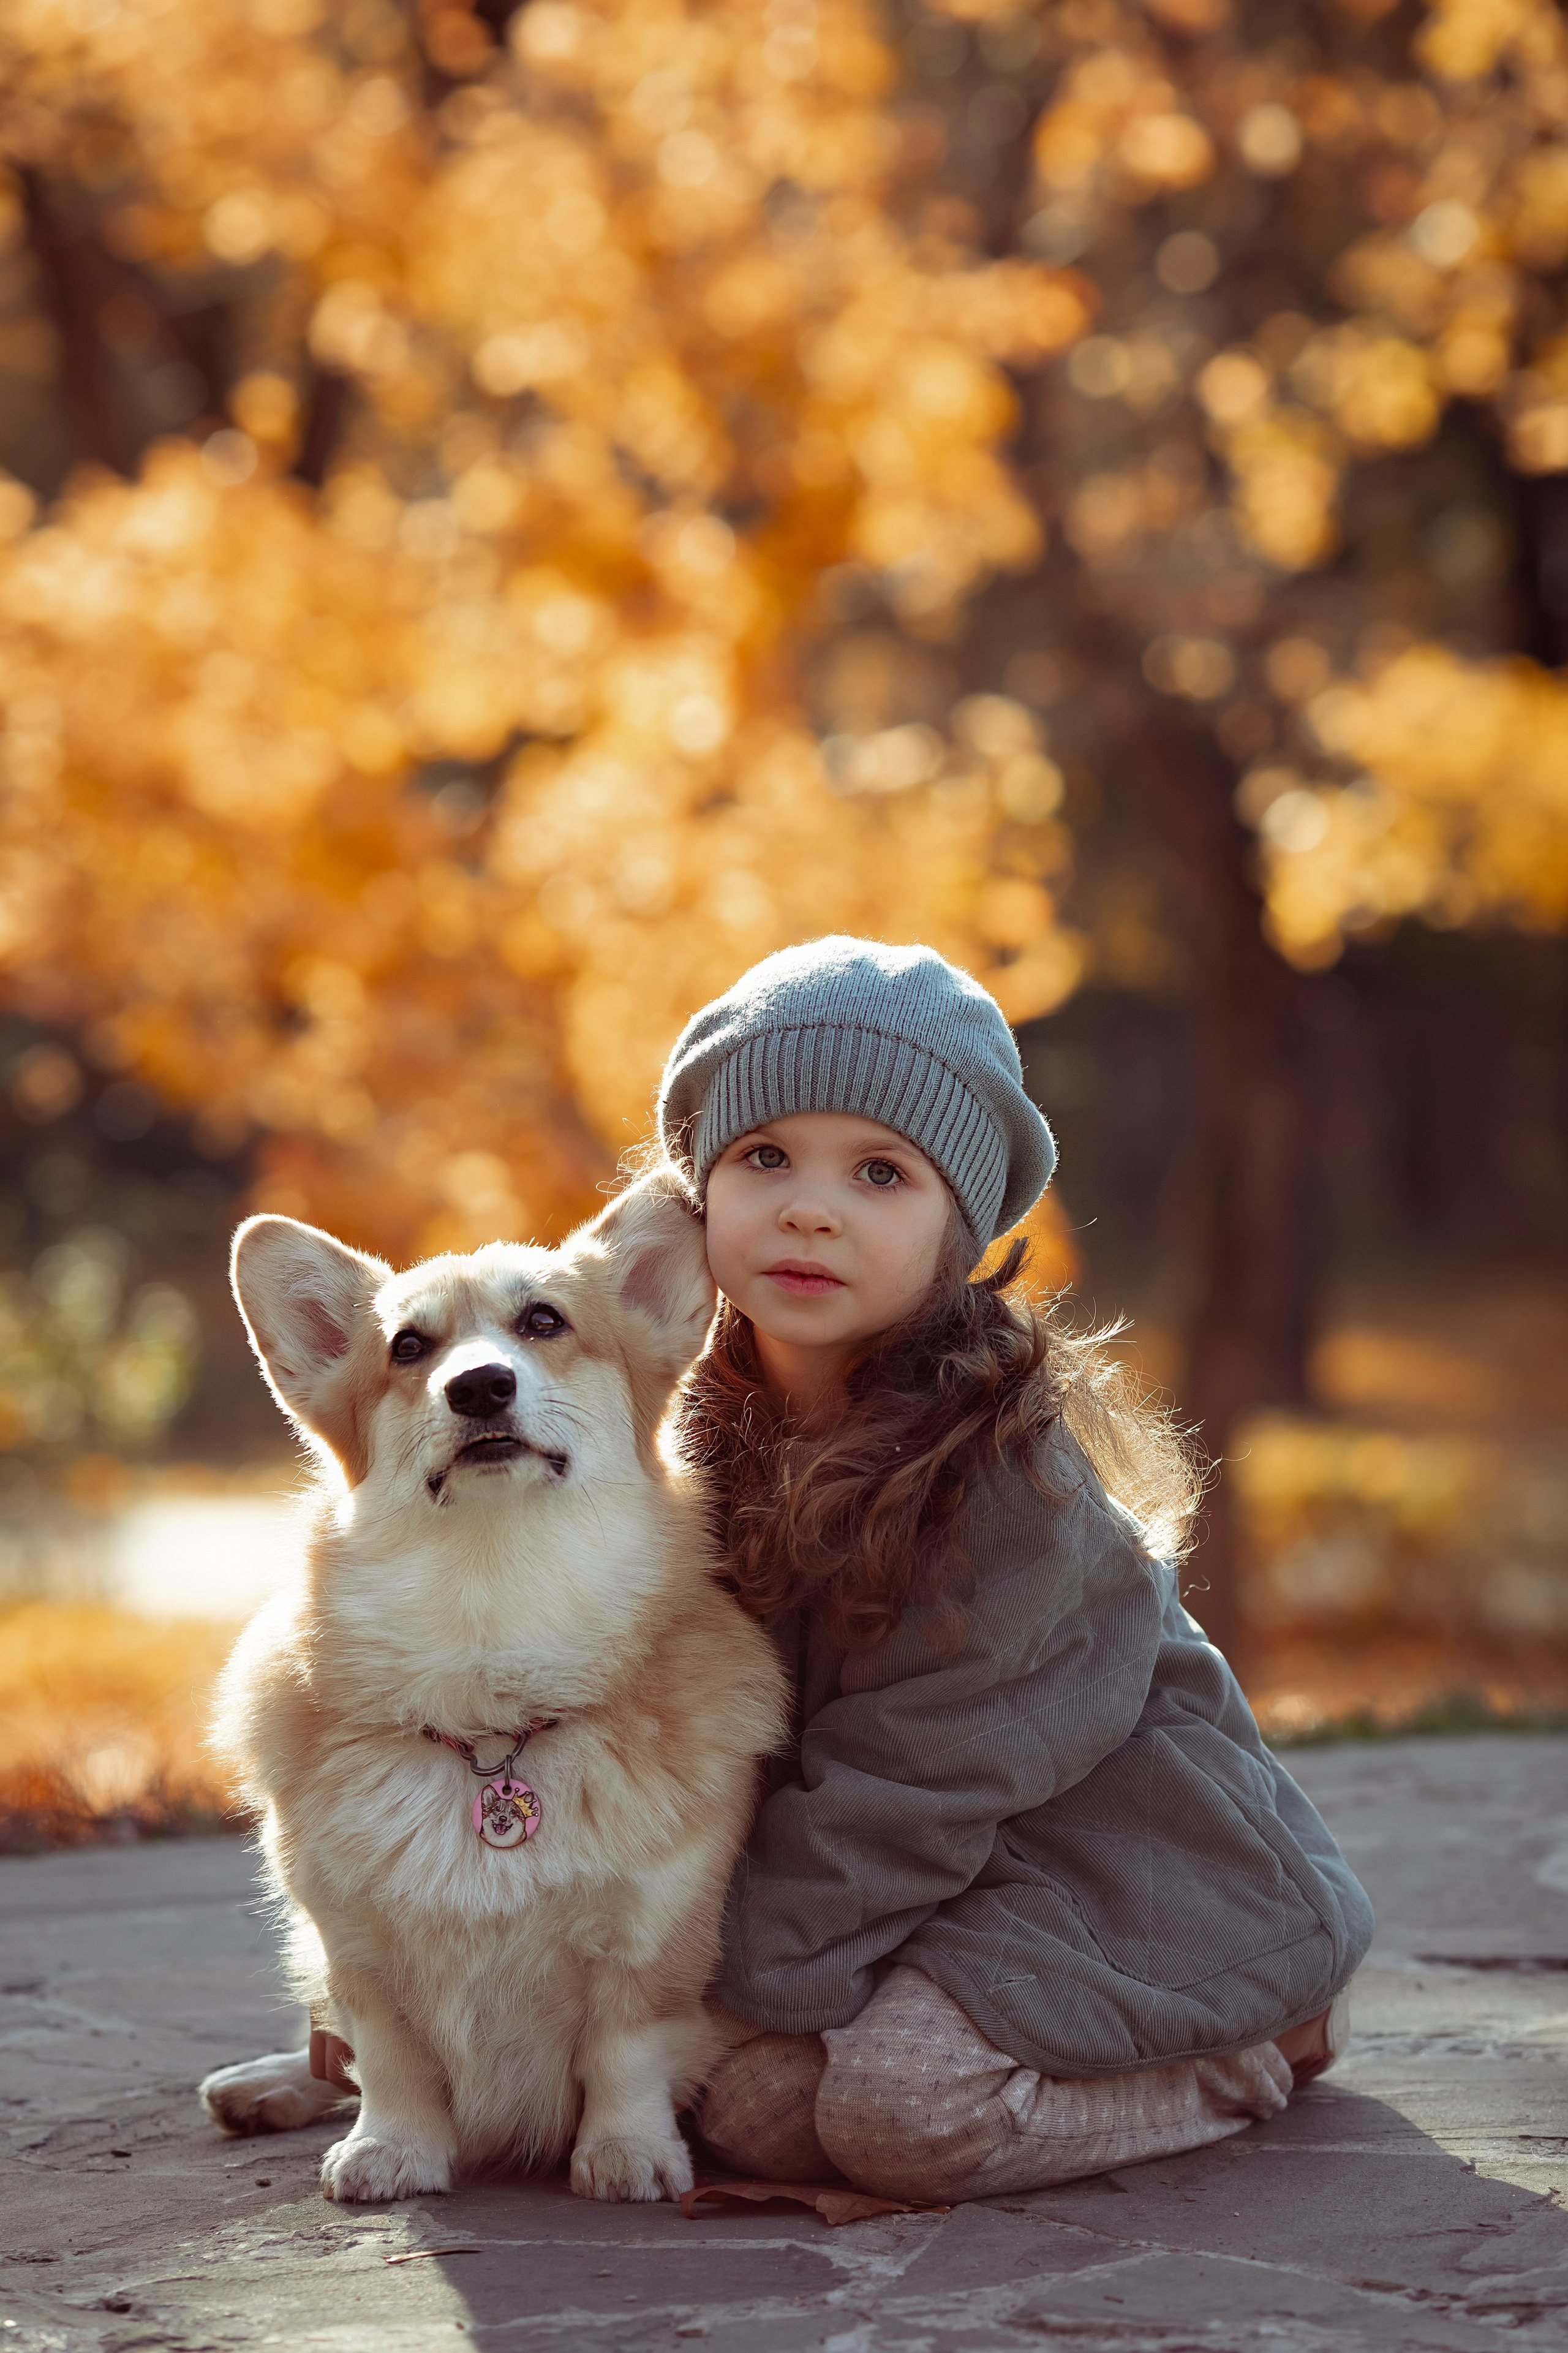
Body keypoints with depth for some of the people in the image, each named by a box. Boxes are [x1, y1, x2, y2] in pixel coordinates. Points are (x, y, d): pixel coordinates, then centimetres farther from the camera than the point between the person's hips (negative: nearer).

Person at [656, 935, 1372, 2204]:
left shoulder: (1000, 1463, -23)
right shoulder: (724, 1432, 0)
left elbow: (906, 1779, -22)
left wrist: (752, 1971, -18)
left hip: (1110, 1852, -7)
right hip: (948, 1873, 7)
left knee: (905, 2103, -27)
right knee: (747, 2098, -14)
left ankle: (1254, 2049, -1)